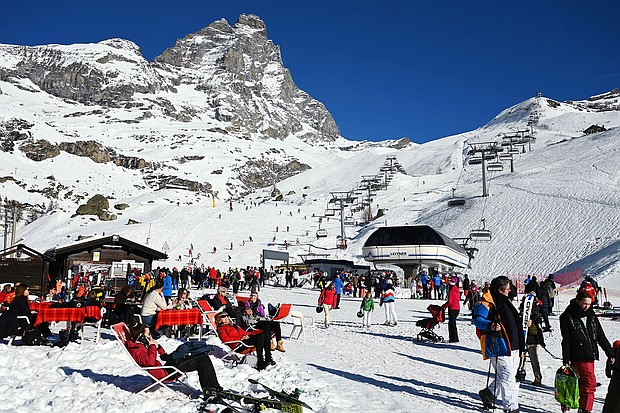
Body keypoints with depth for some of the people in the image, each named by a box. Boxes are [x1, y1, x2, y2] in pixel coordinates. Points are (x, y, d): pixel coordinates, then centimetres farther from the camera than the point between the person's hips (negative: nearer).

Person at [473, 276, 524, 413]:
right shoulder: (485, 303, -12)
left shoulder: (505, 301, 18)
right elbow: (478, 319, -24)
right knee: (508, 377, -6)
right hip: (500, 347, -10)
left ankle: (488, 393, 32)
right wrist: (490, 325, -39)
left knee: (512, 375, 16)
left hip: (512, 346, 10)